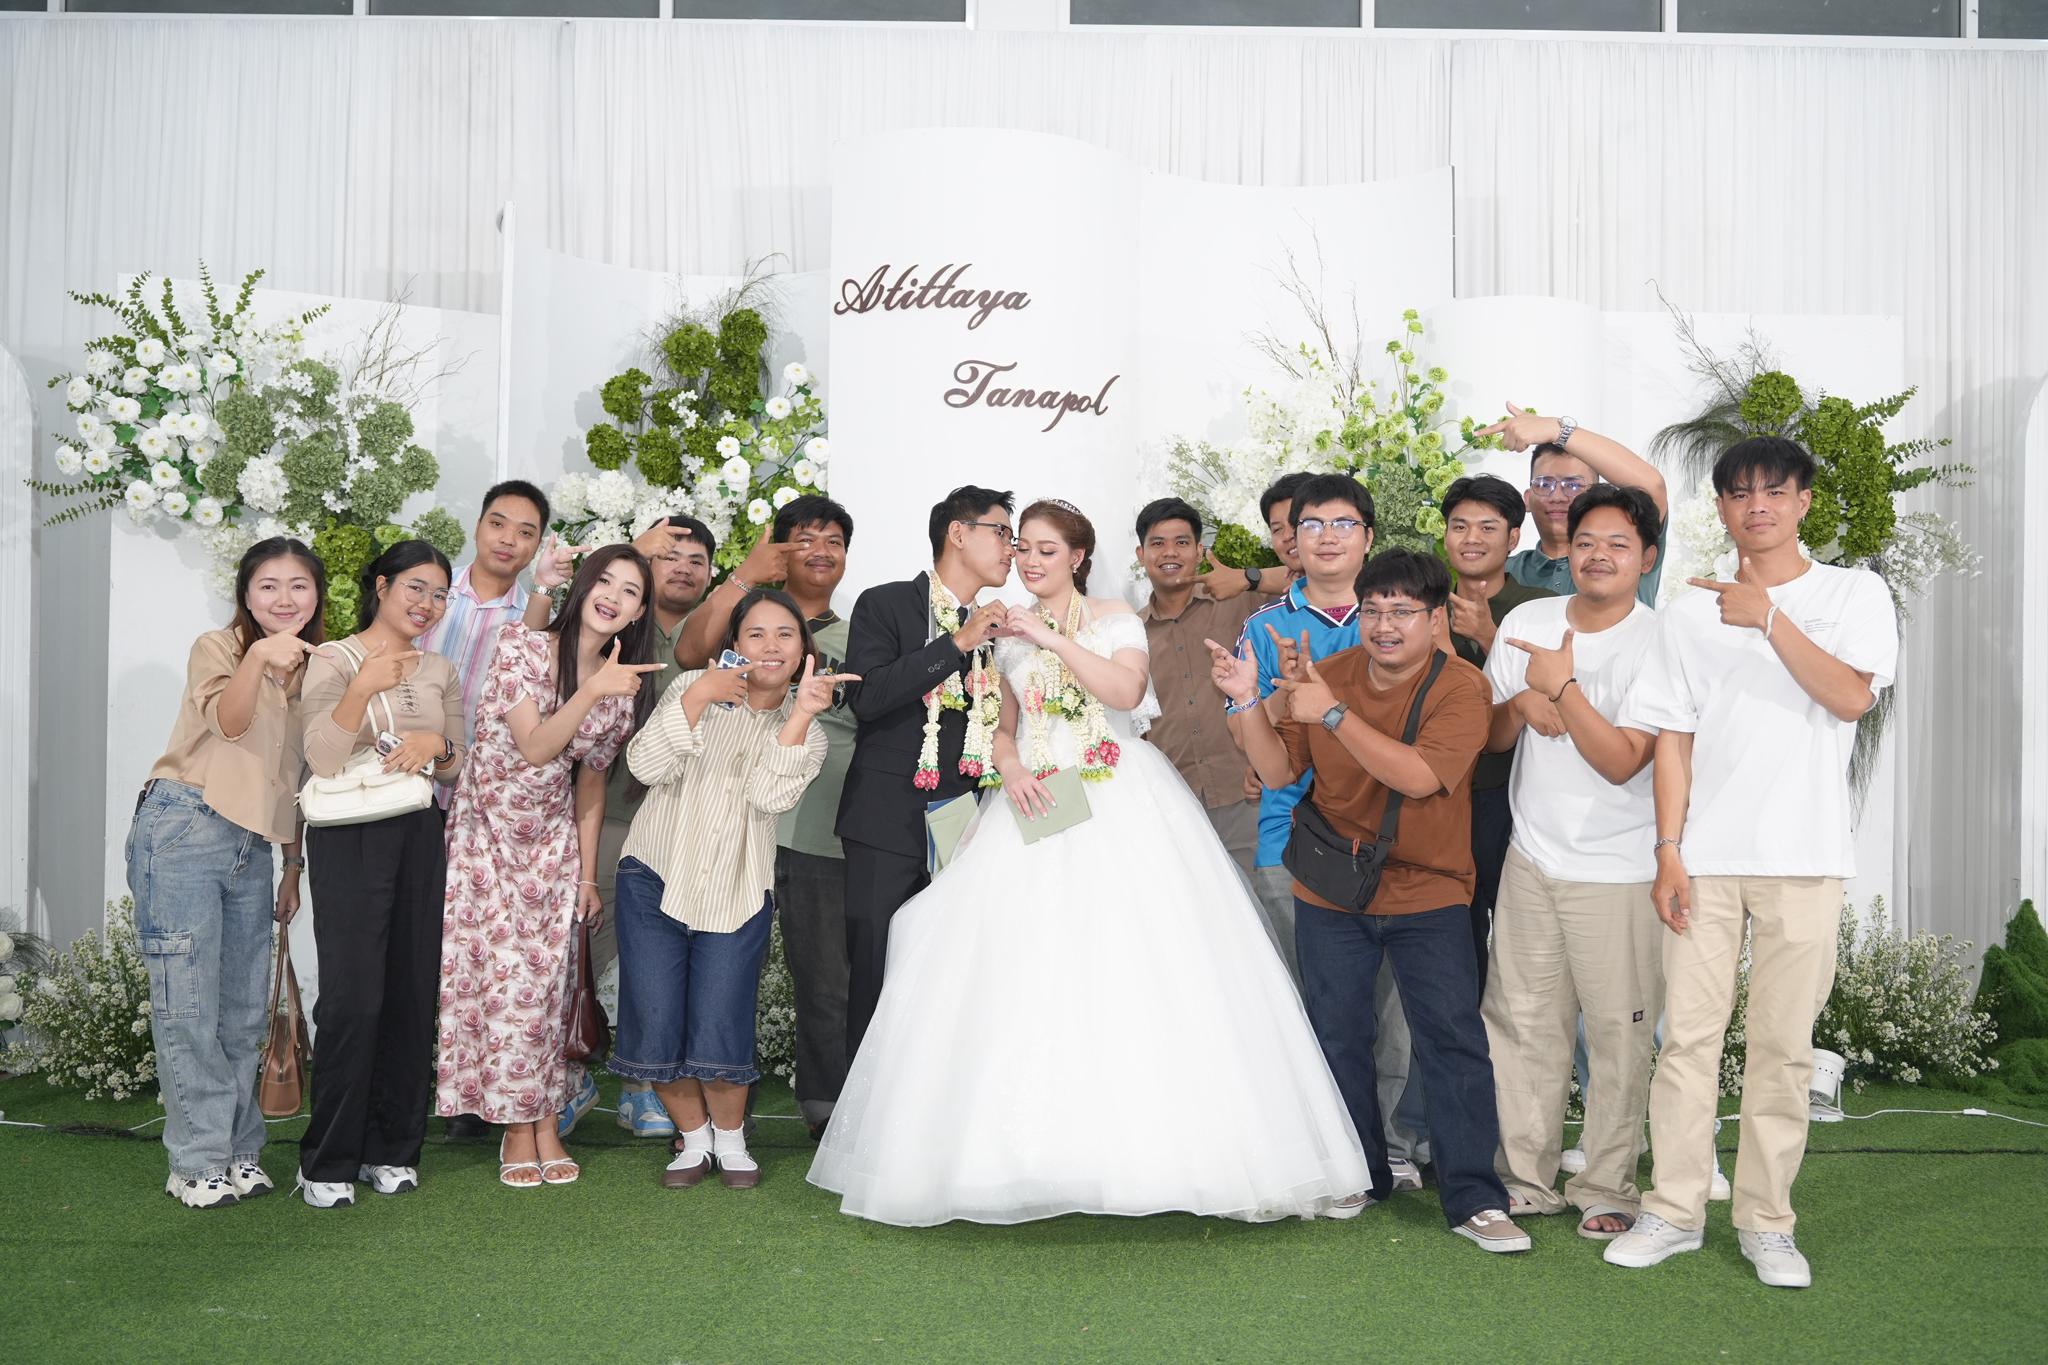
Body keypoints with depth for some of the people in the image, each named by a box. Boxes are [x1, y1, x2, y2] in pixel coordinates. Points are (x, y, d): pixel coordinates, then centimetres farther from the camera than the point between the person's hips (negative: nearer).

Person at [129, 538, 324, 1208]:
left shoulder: (311, 670, 15)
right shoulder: (217, 647, -1)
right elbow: (227, 721, -21)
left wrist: (294, 863, 20)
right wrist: (258, 661, -40)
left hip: (252, 846, 6)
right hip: (184, 832, -6)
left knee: (246, 1010, 9)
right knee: (189, 1003, -4)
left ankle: (238, 1151, 19)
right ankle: (199, 1162, 4)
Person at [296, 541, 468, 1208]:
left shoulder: (440, 672, 15)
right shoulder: (332, 660, -1)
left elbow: (460, 769, 16)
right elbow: (322, 759, -13)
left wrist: (437, 744, -7)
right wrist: (364, 688, -27)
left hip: (420, 838, 5)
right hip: (350, 838, -5)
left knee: (412, 994, 4)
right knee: (352, 996, -10)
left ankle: (391, 1148, 15)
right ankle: (329, 1161, 1)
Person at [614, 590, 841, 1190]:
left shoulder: (806, 732, 4)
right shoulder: (693, 687, 2)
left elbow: (771, 796, -17)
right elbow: (647, 765, -13)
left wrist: (803, 712, -25)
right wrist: (695, 698, -23)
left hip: (735, 895, 0)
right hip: (655, 878, 0)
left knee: (718, 1037, -4)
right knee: (655, 1025, 0)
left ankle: (730, 1140, 23)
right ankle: (694, 1137, 24)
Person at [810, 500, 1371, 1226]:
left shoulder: (1114, 620, 4)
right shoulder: (1009, 635, 16)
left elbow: (1126, 690, -15)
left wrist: (1051, 636, -15)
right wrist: (1012, 771, -2)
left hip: (1118, 808, -3)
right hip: (1037, 807, 3)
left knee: (1135, 968, -11)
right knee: (1026, 971, -7)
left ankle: (1145, 1140, -4)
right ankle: (1036, 1147, -2)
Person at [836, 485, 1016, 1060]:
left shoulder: (993, 626, 16)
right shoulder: (885, 605, 0)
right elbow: (868, 698, -15)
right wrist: (959, 644, -17)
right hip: (889, 825, -4)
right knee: (875, 977, 0)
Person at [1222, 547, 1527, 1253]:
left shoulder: (1460, 687, -12)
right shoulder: (1328, 675, 0)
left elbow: (1417, 776, -26)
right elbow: (1279, 772, 2)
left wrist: (1334, 715, -29)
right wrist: (1248, 702, -13)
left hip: (1428, 894, -3)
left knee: (1454, 1037, -7)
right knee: (1339, 1037, 11)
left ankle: (1475, 1199, 1)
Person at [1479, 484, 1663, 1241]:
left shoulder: (1659, 644, -9)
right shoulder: (1526, 622, 5)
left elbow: (1622, 761, -16)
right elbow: (1490, 735, 11)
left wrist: (1561, 685, -16)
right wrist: (1522, 704, -9)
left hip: (1619, 872, -4)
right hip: (1532, 859, 4)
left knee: (1617, 1033, 0)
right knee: (1523, 1023, 8)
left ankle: (1606, 1189, 14)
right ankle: (1525, 1178, 20)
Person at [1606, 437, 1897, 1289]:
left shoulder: (1854, 594, 6)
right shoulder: (1692, 612, 10)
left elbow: (1852, 697, -10)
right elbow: (1673, 737, 6)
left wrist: (1769, 619, -18)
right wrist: (1668, 851, 0)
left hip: (1803, 859, -1)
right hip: (1705, 858, 2)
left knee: (1784, 1044, 3)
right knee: (1688, 1035, 1)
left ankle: (1766, 1221, 13)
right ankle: (1674, 1210, 11)